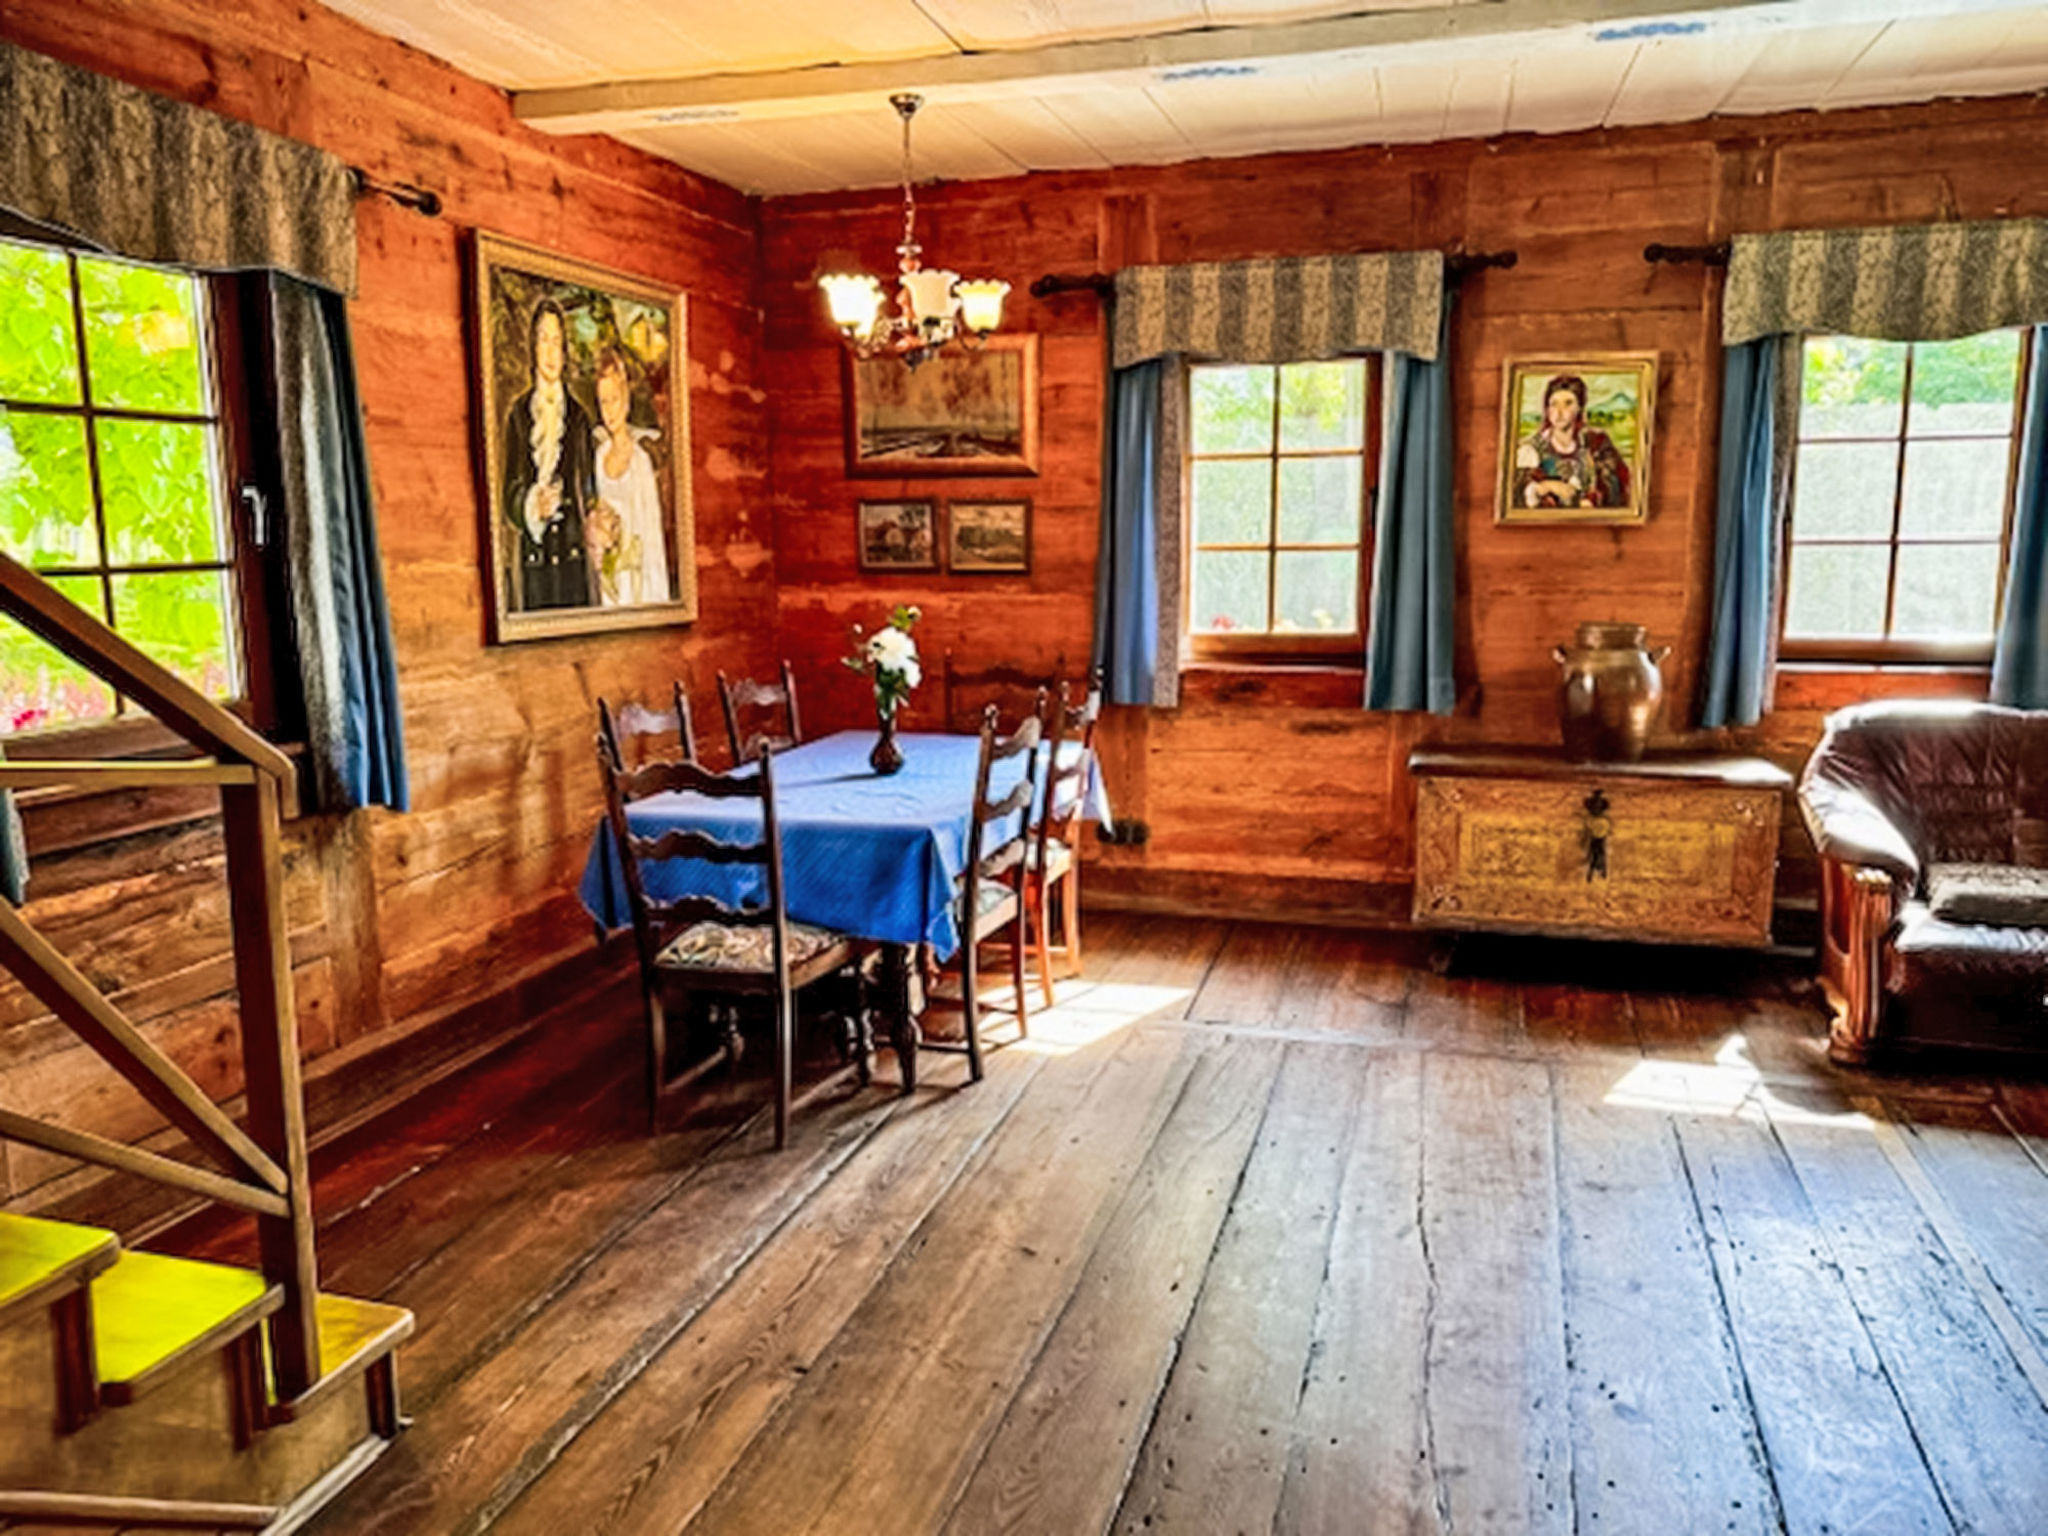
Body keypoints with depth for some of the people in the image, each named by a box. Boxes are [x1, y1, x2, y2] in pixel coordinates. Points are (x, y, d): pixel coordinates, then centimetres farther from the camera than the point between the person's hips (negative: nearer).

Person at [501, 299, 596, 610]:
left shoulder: (578, 416, 10)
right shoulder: (518, 415, 7)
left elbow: (588, 486, 9)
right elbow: (509, 491, 6)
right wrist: (532, 506, -16)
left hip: (572, 550, 1)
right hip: (534, 557, -1)